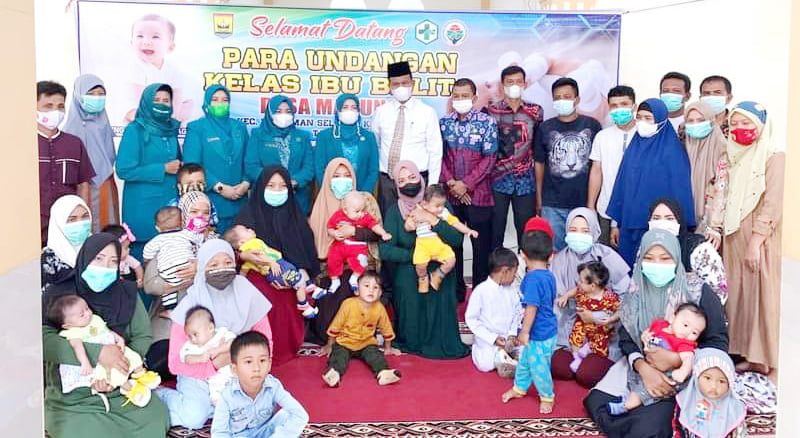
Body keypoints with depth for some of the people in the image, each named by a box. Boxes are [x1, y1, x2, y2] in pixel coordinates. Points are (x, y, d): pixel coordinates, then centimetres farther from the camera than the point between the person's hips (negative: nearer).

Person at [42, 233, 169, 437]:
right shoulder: (58, 294, -4)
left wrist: (117, 370, -16)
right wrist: (97, 353, -26)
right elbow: (43, 339, -17)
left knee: (155, 419, -16)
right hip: (71, 397, -3)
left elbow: (143, 337, 1)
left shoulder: (127, 293, 4)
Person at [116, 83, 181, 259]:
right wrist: (163, 169, -14)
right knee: (143, 252, 1)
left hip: (170, 203, 6)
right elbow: (124, 170, -15)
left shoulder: (171, 129, 10)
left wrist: (179, 168, 2)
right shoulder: (135, 130, -7)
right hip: (143, 206, -5)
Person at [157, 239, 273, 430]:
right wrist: (215, 364, -23)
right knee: (194, 418, -26)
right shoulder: (190, 305, -13)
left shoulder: (248, 297, -8)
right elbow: (177, 363, -11)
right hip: (199, 376, -2)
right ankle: (162, 395, 6)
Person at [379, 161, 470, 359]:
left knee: (438, 306, -17)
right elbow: (385, 250, -9)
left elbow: (457, 239, -9)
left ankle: (441, 345, 10)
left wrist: (435, 222, -23)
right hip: (408, 274, 0)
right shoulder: (394, 211, -1)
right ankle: (412, 343, 13)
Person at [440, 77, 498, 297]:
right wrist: (450, 183, -8)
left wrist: (466, 184, -13)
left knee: (481, 245, 3)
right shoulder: (444, 122, 6)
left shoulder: (487, 122, -4)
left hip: (478, 194, -3)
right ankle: (455, 290, 23)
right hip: (450, 194, 3)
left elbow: (489, 158, -8)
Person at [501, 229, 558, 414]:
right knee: (525, 360, 24)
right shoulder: (549, 276, 2)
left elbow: (531, 307, -26)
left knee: (538, 367, 10)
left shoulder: (532, 278, -25)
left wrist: (525, 331, -19)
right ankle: (519, 388, 42)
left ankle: (547, 397, 28)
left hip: (539, 333, -9)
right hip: (547, 329, 9)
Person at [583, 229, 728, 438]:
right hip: (640, 368, 5)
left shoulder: (699, 293, -10)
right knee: (596, 401, -13)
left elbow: (719, 344, -9)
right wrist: (643, 368, -24)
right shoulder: (635, 292, 2)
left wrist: (676, 359, -23)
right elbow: (627, 339, -2)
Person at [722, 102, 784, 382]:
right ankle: (754, 357, 17)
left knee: (767, 299, -4)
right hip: (736, 239, 7)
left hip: (762, 240, -7)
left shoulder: (775, 156, -7)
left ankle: (774, 365, 3)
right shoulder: (735, 158, 15)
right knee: (742, 296, 8)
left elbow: (772, 204, -15)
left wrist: (755, 242, -19)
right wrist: (719, 233, 10)